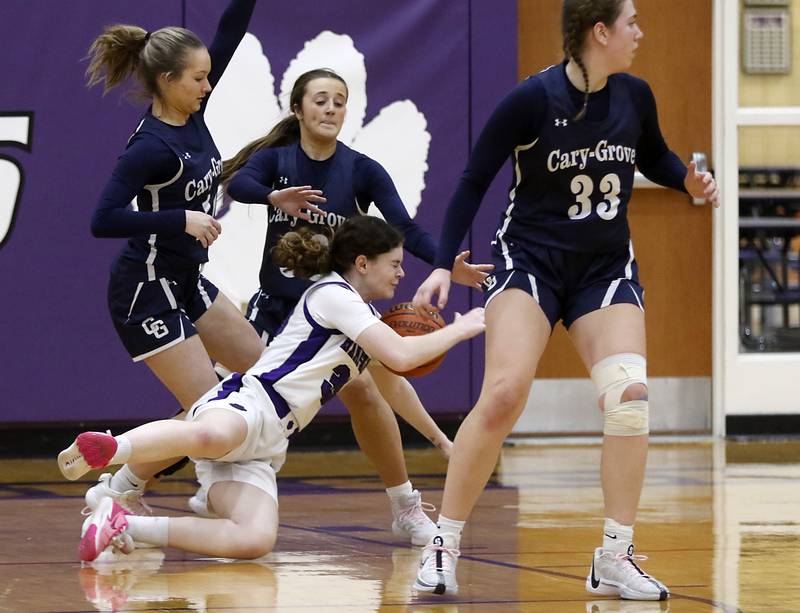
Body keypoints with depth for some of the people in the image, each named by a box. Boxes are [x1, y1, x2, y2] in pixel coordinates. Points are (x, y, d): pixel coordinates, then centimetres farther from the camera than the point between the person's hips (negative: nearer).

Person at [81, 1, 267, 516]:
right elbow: (103, 221, -29)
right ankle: (114, 492, 5)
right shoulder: (151, 146, -23)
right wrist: (182, 219, -30)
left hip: (187, 281, 10)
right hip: (147, 293, -9)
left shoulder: (191, 115, -1)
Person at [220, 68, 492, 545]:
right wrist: (274, 196, -51)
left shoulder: (361, 170, -9)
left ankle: (406, 506, -12)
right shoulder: (275, 159, -6)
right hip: (278, 303, 2)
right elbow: (238, 184, -28)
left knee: (363, 390, -21)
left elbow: (406, 229, -18)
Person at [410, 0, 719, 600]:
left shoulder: (634, 96, -1)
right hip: (531, 259, -4)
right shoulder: (534, 99, -14)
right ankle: (444, 545, -7)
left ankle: (614, 561, -4)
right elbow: (474, 181, -8)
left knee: (630, 396, -15)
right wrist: (443, 265, -15)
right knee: (504, 394, -20)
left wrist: (690, 180, -2)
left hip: (607, 269, 4)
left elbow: (655, 158, 20)